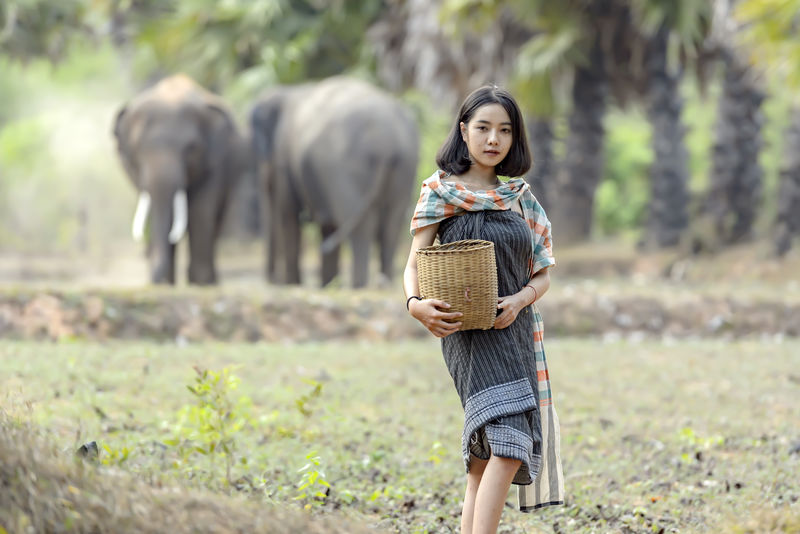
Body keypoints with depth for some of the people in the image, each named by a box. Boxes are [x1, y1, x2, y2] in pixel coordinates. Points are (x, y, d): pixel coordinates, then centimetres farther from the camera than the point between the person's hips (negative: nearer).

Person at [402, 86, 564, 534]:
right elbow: (415, 264, -2)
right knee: (508, 445, -22)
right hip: (471, 334, -6)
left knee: (485, 457, 5)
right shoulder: (440, 192, 2)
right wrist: (416, 303, -24)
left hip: (516, 330, 6)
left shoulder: (519, 199, 15)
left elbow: (543, 273, 14)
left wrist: (520, 300, -8)